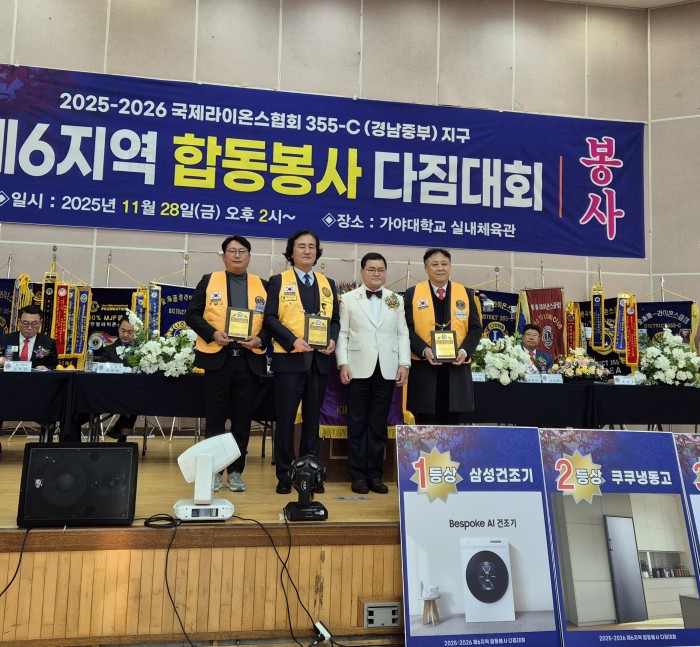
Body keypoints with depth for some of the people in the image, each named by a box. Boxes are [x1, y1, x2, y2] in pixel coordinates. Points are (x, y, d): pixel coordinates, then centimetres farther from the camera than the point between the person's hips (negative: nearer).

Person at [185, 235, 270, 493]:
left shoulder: (262, 286, 11)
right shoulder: (209, 281, 7)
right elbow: (192, 314, 2)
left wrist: (260, 339, -10)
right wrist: (213, 334, -13)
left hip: (249, 360, 1)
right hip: (217, 357, -1)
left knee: (242, 418, 6)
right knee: (215, 416, 5)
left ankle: (236, 471, 16)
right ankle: (213, 470, 16)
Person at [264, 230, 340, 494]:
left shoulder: (328, 283, 15)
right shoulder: (278, 281, 3)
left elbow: (335, 318, 14)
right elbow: (270, 317, -5)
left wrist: (332, 340, -7)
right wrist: (293, 341, -18)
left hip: (320, 360, 4)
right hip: (289, 358, -3)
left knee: (313, 418, 10)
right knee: (285, 419, 2)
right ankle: (284, 475, 12)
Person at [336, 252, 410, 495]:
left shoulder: (396, 300, 13)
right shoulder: (348, 299, 6)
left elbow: (403, 334, 9)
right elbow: (342, 334, 1)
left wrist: (404, 364, 0)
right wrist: (343, 364, -7)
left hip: (387, 370, 2)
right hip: (359, 370, -2)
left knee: (379, 424, 6)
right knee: (357, 424, 3)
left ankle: (375, 474, 15)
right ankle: (358, 475, 11)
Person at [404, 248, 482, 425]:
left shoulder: (466, 294, 10)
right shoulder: (412, 294, 4)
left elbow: (475, 328, 8)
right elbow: (407, 329, -1)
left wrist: (465, 351, -11)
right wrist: (424, 350, -17)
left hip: (457, 368, 2)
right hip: (423, 367, -2)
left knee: (454, 424, 6)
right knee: (426, 426, 4)